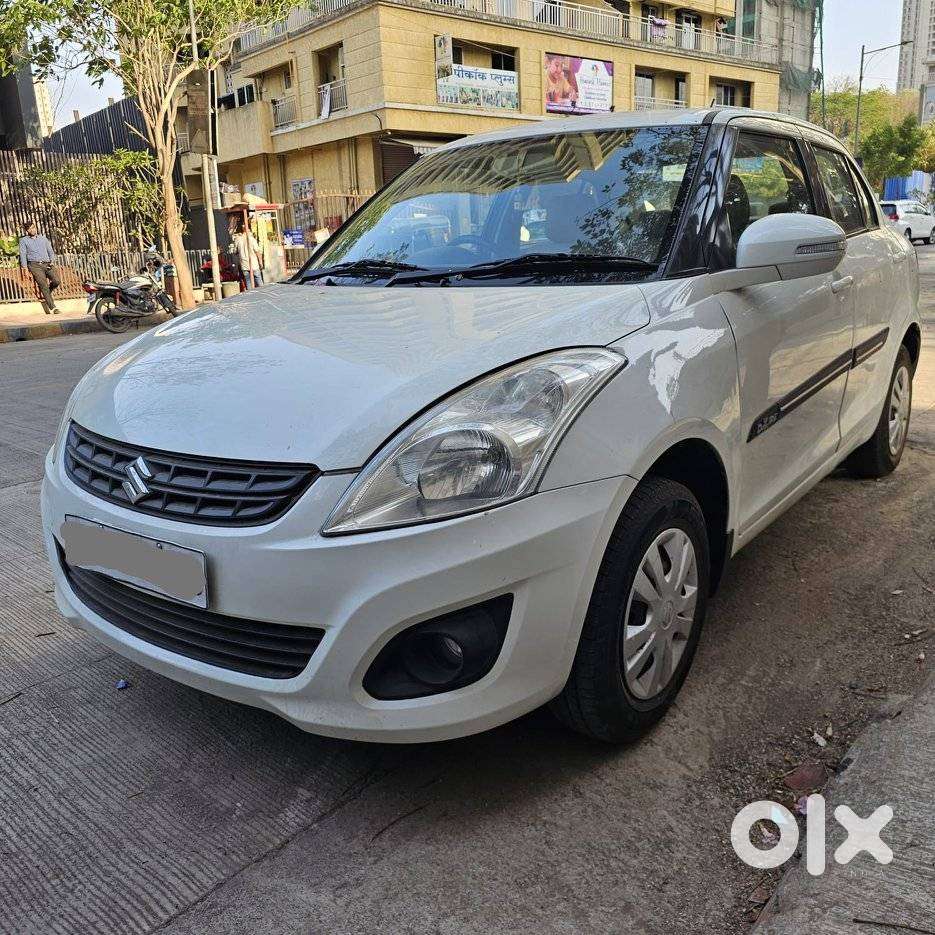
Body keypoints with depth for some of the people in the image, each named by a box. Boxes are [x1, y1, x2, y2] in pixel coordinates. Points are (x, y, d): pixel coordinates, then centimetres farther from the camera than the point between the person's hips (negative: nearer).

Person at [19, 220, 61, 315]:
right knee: (43, 285, -16)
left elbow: (51, 252, 20)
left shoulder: (43, 238, 19)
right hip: (35, 265, -3)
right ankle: (52, 308, -18)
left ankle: (46, 294, 11)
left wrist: (52, 261, 0)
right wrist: (25, 269, -4)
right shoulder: (24, 240, 10)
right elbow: (23, 255, 5)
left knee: (57, 280, -19)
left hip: (47, 264, 3)